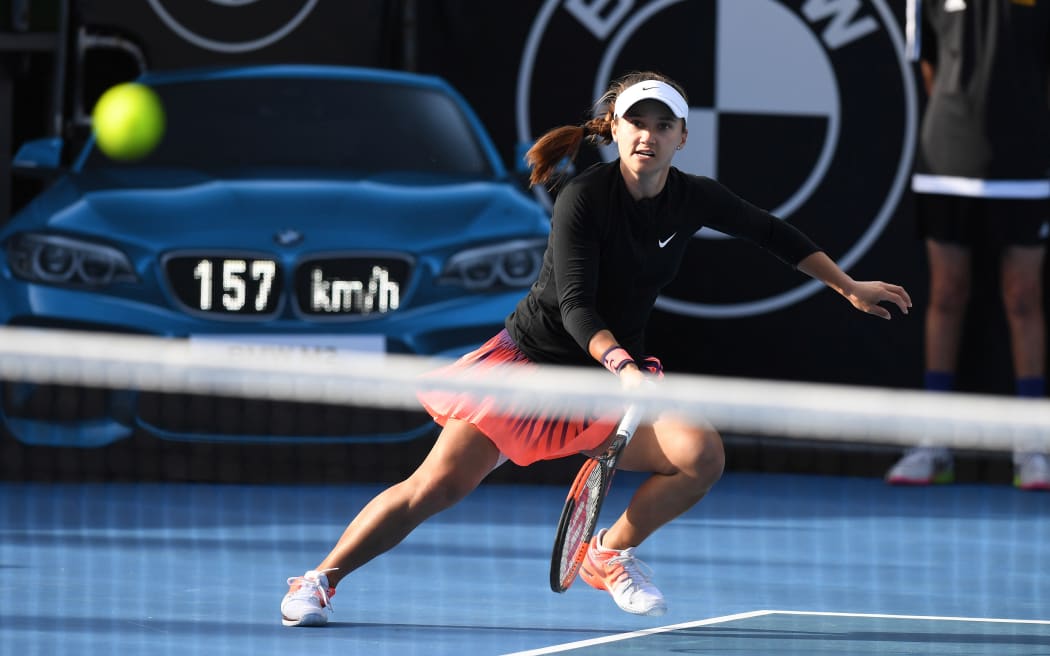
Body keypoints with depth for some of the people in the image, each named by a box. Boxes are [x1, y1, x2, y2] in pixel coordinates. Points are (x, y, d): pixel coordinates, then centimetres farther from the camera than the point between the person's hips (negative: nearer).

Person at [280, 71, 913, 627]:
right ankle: (319, 582, -6)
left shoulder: (694, 198, -4)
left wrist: (849, 286, 17)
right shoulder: (583, 199, -19)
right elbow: (576, 306, -26)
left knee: (703, 455, -19)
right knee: (440, 484, -17)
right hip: (530, 359, -5)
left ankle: (611, 553, 6)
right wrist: (622, 365, -42)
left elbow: (773, 232, 14)